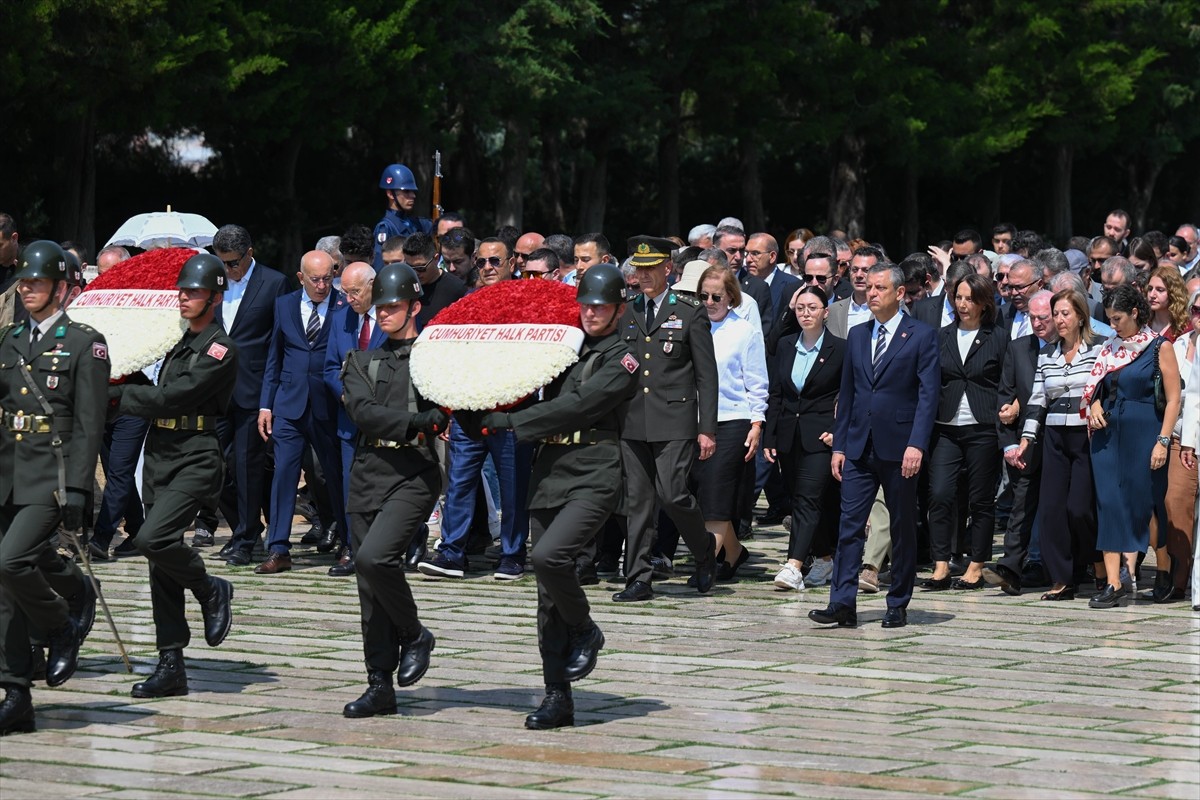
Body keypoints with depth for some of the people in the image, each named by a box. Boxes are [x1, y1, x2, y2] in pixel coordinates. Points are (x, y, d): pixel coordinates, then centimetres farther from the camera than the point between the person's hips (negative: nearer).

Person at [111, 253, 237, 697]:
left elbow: (172, 397, -15)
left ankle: (212, 591, 2)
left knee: (152, 539, -25)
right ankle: (171, 667, 9)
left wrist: (119, 393, -6)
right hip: (160, 456, 8)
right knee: (161, 568, 5)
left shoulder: (221, 349, -9)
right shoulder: (177, 343, 17)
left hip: (195, 459, -8)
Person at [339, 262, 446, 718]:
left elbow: (446, 412, -2)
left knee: (374, 557, -23)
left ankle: (415, 635, 2)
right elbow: (363, 412, -3)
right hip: (368, 476, 4)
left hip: (414, 474, -4)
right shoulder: (361, 362, 15)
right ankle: (380, 685, 9)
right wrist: (416, 422, -14)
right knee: (370, 592, 4)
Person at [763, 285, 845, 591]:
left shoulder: (840, 349, -3)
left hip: (820, 437, -6)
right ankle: (826, 557, 24)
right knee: (800, 499, 9)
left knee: (808, 497, -15)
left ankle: (794, 566, -25)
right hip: (789, 436, 6)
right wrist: (769, 437, 7)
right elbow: (775, 394, 12)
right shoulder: (785, 346, 10)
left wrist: (839, 432, -10)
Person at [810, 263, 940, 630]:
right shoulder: (857, 335, 13)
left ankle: (898, 605, 13)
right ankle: (842, 604, -6)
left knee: (903, 528, 5)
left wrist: (916, 444, -18)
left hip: (899, 447, -4)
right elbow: (847, 394, 15)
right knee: (850, 524, -4)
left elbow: (928, 394, -9)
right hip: (859, 447, 4)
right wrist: (838, 445, 8)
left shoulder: (921, 336, -2)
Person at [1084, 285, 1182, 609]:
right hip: (1109, 434, 5)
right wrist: (1094, 405, -1)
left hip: (1143, 434, -5)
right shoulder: (1110, 348, 11)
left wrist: (1162, 441, -14)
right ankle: (1113, 582, -2)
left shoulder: (1159, 348, -4)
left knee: (1143, 503, 1)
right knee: (1109, 503, -1)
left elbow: (1173, 398, -7)